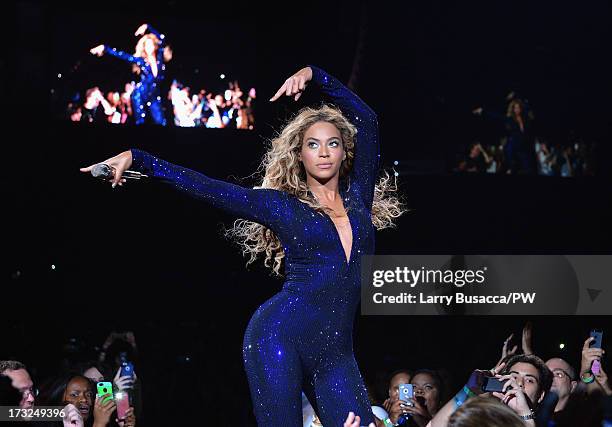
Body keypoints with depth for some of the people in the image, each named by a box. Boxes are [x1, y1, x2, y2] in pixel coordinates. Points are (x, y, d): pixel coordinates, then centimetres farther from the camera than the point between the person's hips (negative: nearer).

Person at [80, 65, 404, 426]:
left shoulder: (358, 195, 14)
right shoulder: (282, 205, 6)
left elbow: (366, 120, 14)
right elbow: (207, 188, 3)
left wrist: (315, 75, 12)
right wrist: (136, 158, -2)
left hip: (336, 352, 4)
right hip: (280, 335, -4)